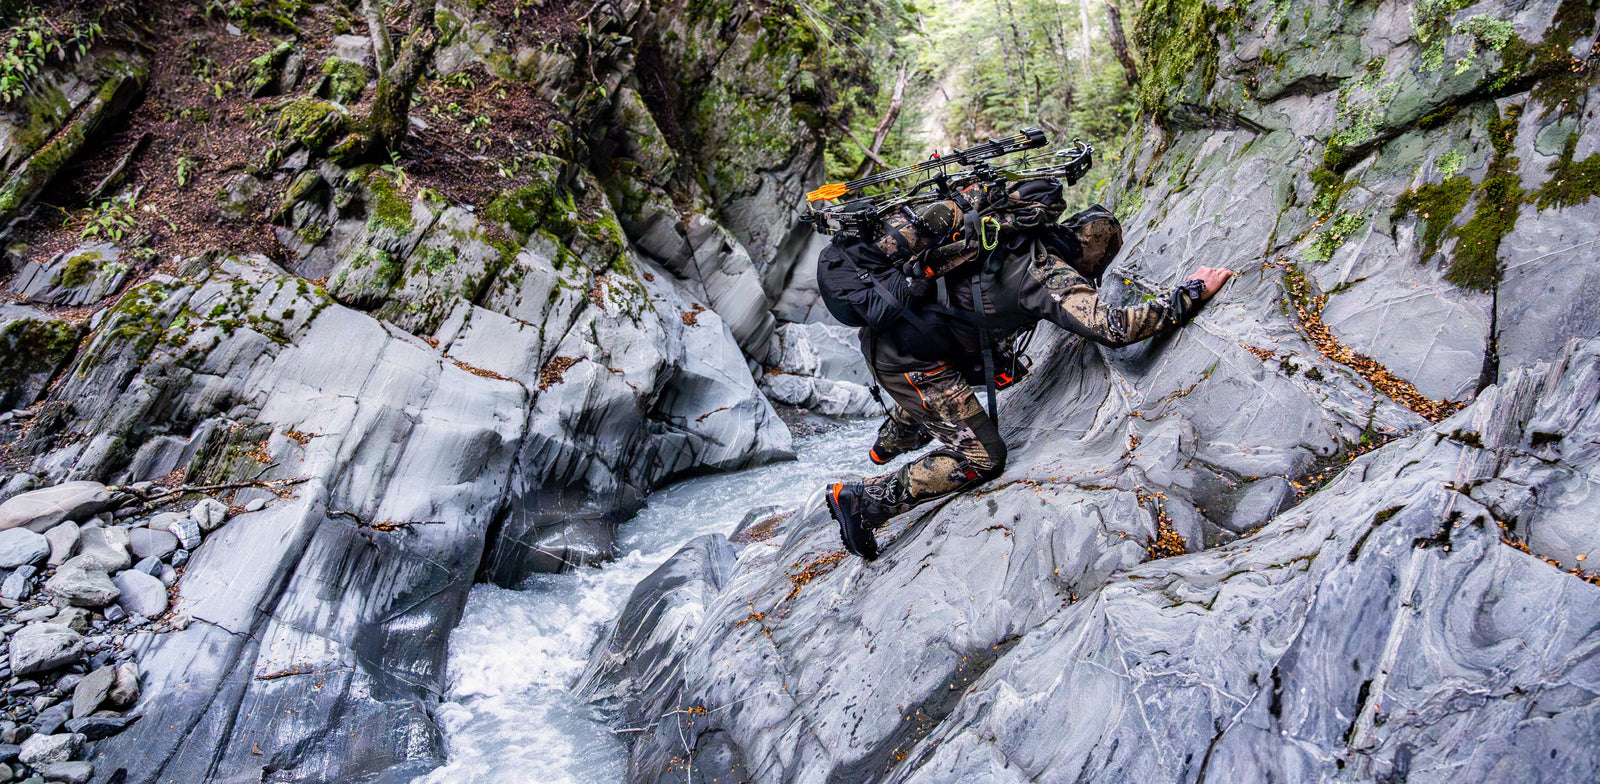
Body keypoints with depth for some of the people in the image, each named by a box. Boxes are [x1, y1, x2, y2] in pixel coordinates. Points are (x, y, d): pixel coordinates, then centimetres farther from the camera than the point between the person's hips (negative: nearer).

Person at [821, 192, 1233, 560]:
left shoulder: (1004, 225, 7)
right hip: (909, 359, -9)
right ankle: (863, 501, 3)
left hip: (880, 328, 9)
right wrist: (1191, 293, -12)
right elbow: (1112, 327, -23)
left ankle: (888, 444, 65)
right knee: (981, 459, 1)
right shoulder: (1053, 276, -15)